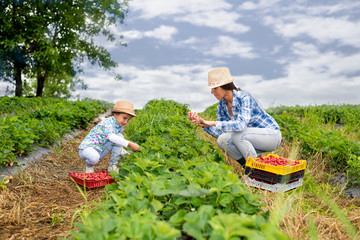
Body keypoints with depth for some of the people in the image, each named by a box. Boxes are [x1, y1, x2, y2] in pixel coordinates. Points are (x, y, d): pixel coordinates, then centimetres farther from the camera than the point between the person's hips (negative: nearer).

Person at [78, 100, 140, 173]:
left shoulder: (120, 127, 3)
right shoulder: (108, 122, -23)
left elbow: (117, 143, 15)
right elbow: (111, 137, -42)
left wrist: (125, 153, -1)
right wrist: (129, 144, -48)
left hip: (100, 150, 7)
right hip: (87, 148, -7)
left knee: (120, 136, -9)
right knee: (94, 158, -43)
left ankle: (113, 166, -6)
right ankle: (89, 164, -1)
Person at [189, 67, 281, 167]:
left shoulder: (244, 98, -24)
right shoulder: (222, 104, -3)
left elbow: (241, 125, -39)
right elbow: (219, 132, -3)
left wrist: (213, 123, -36)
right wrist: (203, 122, -17)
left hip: (272, 134, -7)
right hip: (254, 139, 7)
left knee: (237, 134, -31)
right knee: (222, 140, -16)